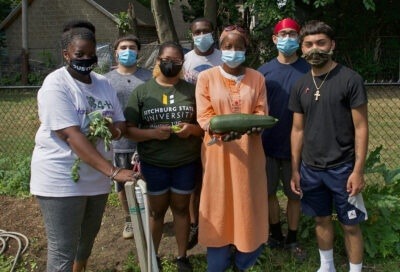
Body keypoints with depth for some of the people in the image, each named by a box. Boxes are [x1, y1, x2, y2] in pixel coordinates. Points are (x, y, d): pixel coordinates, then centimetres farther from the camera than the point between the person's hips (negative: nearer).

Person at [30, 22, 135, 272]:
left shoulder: (104, 84, 6)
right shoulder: (55, 85, -16)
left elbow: (121, 122, 10)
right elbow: (71, 135, -26)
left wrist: (114, 129, -17)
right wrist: (113, 171, -32)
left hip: (96, 177, 7)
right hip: (61, 180, -7)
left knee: (88, 237, 24)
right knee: (63, 251, 0)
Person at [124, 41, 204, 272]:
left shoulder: (191, 90, 1)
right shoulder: (142, 91, -2)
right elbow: (129, 130, -5)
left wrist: (192, 129, -17)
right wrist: (153, 133, -22)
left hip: (187, 162, 1)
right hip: (153, 163, -1)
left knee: (181, 208, 14)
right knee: (157, 210, 13)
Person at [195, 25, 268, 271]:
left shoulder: (257, 78, 7)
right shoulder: (206, 77, 1)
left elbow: (262, 113, 3)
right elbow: (204, 116, -5)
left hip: (249, 151, 2)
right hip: (218, 152, -2)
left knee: (247, 203, 6)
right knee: (220, 205, 3)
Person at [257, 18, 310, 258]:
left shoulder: (308, 71, -5)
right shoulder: (264, 71, 1)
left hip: (296, 145, -2)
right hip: (268, 144, 2)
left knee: (295, 193, 11)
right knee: (269, 192, 13)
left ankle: (292, 239, 28)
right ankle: (276, 235, 33)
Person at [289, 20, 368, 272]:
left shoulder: (350, 79, -10)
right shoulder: (301, 85, 4)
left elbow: (361, 127, -9)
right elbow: (298, 130, 9)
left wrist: (358, 170, -13)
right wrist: (295, 170, 8)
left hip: (342, 168, -4)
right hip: (310, 168, 4)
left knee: (350, 224, 7)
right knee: (322, 219, 17)